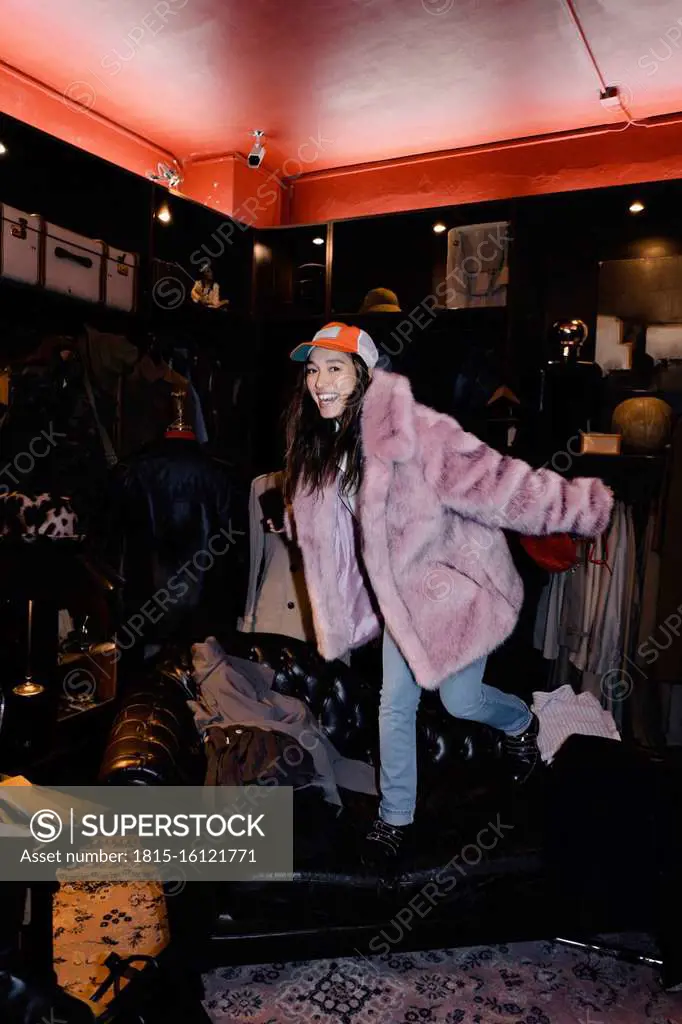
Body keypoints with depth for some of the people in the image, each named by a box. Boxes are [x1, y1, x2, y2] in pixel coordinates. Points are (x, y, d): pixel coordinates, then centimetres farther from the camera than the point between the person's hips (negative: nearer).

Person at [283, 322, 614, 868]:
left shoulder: (408, 428, -29)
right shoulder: (320, 443, -3)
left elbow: (489, 480, -30)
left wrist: (590, 504, -33)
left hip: (454, 579, -6)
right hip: (402, 591, 6)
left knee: (461, 699, 8)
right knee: (395, 705, 11)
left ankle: (521, 724, 45)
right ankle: (395, 818, 33)